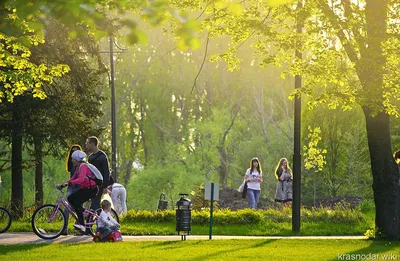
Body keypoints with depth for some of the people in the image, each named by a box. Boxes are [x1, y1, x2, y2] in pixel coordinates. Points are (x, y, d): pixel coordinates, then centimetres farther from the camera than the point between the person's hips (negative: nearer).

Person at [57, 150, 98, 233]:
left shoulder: (83, 166, -19)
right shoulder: (78, 167, 10)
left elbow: (81, 179, -34)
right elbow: (73, 178, 11)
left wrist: (68, 183, -38)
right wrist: (63, 184, -1)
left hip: (92, 189, -9)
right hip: (85, 188, 9)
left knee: (77, 202, -21)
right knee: (70, 198, -1)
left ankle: (82, 225, -18)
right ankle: (85, 213, 10)